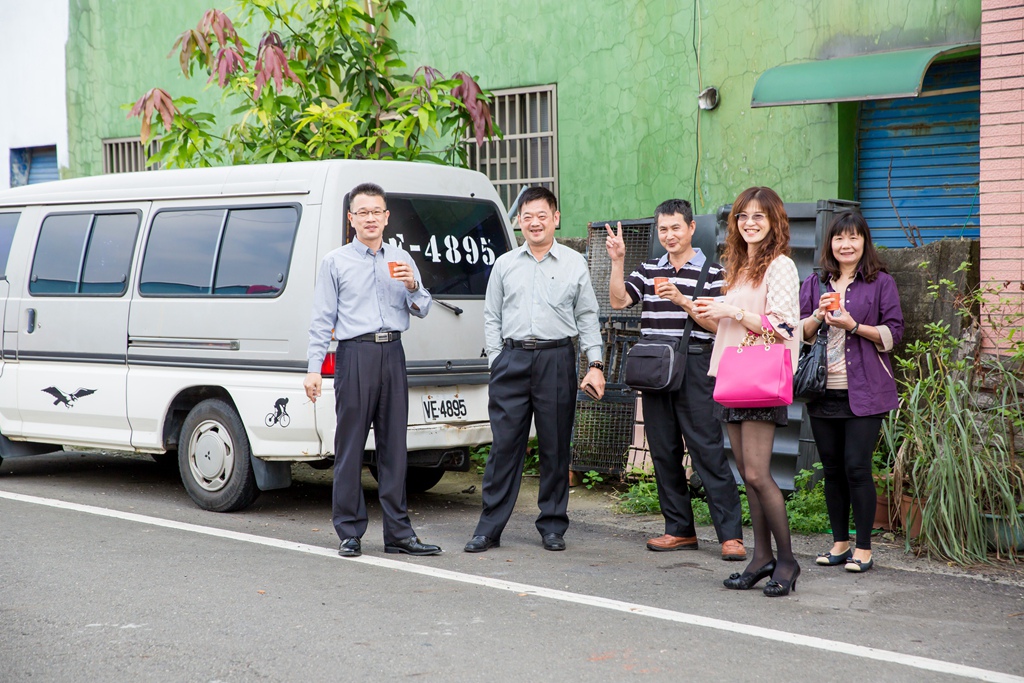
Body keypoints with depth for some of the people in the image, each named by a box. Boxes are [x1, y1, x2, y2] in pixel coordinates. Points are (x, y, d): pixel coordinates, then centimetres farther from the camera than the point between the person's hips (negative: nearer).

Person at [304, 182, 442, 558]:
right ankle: (350, 533, 4)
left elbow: (422, 310, 14)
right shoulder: (335, 262, 6)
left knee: (394, 445, 5)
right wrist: (314, 368, -4)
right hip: (355, 354, -3)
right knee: (350, 446, -2)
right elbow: (322, 319, 3)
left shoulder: (402, 259, 15)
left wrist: (413, 286, -7)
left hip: (392, 354, 3)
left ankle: (398, 532, 10)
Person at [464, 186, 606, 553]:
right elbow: (491, 317, 13)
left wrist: (595, 364, 1)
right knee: (504, 444, -1)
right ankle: (489, 528, 4)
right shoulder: (505, 264, 12)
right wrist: (497, 361, 4)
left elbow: (587, 318, 8)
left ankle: (552, 526, 14)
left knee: (556, 447, 4)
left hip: (557, 360, -1)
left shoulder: (575, 264, 9)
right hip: (512, 359, 1)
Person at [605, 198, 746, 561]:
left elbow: (717, 324, -6)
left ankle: (731, 534, -7)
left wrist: (682, 300, -16)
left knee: (708, 451, -8)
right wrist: (617, 260, -6)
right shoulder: (648, 270, 15)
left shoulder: (711, 272, 1)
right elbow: (619, 300, 1)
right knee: (664, 451, 8)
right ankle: (679, 529, 17)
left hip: (694, 367, -5)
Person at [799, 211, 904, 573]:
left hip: (864, 391, -4)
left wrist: (854, 327, -15)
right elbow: (799, 333, 10)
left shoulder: (881, 283, 2)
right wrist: (819, 316, -9)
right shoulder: (814, 283, 13)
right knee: (832, 468, 8)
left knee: (856, 467, -8)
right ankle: (840, 543, 20)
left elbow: (893, 332, -2)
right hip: (823, 390, 4)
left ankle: (864, 549, 2)